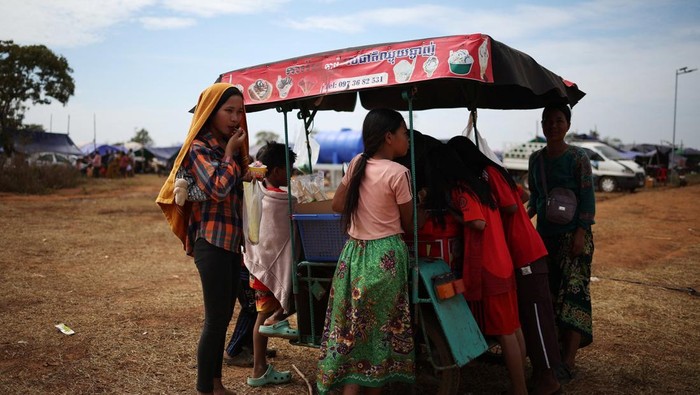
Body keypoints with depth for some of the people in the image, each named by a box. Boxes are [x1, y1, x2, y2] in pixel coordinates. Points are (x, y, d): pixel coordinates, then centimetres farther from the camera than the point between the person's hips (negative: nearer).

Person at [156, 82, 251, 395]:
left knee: (223, 316, 13)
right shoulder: (199, 148, -9)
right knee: (216, 318, -5)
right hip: (212, 241, -9)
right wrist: (230, 154, -12)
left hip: (231, 240, 9)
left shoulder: (228, 146, 15)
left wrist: (247, 175, 8)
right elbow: (218, 189, -25)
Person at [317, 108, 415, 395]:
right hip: (386, 257, -5)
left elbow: (337, 205, 12)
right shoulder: (398, 172, -13)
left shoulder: (356, 164, 3)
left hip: (354, 252, 5)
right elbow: (408, 224, -5)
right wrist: (418, 201, 14)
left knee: (352, 326, 9)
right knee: (382, 326, 9)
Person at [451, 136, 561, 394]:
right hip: (520, 252, 10)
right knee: (526, 313, 14)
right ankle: (539, 371, 23)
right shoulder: (493, 172, 15)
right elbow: (523, 196, 19)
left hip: (526, 252, -10)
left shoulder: (488, 173, -14)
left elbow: (511, 207, -17)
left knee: (535, 313, -3)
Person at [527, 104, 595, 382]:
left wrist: (580, 234, -16)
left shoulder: (577, 158, -6)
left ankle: (568, 362, -6)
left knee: (573, 292, -7)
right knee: (548, 292, 8)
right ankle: (558, 347, 19)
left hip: (573, 235, -5)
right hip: (545, 234, 6)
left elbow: (588, 199, -8)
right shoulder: (536, 159, 9)